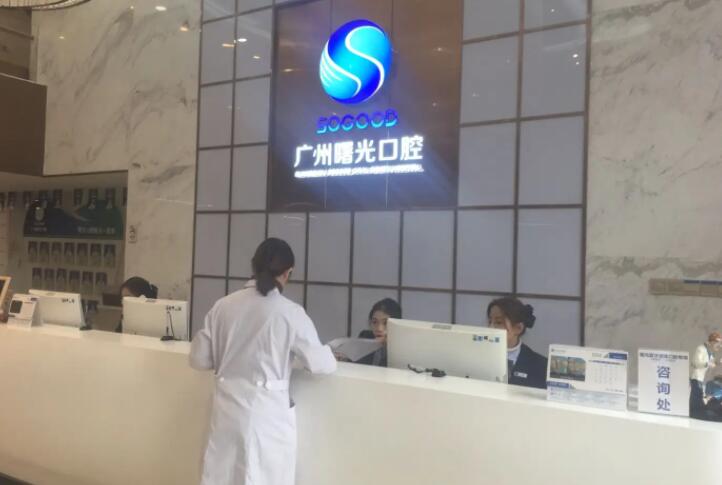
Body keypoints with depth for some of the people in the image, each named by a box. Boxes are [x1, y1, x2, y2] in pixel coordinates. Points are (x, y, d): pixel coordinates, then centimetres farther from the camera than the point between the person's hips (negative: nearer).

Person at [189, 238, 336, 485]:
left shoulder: (223, 305, -2)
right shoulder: (290, 313, -12)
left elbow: (199, 359, 4)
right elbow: (320, 364, -4)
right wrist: (330, 356, 17)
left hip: (228, 409, 4)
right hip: (268, 413, -3)